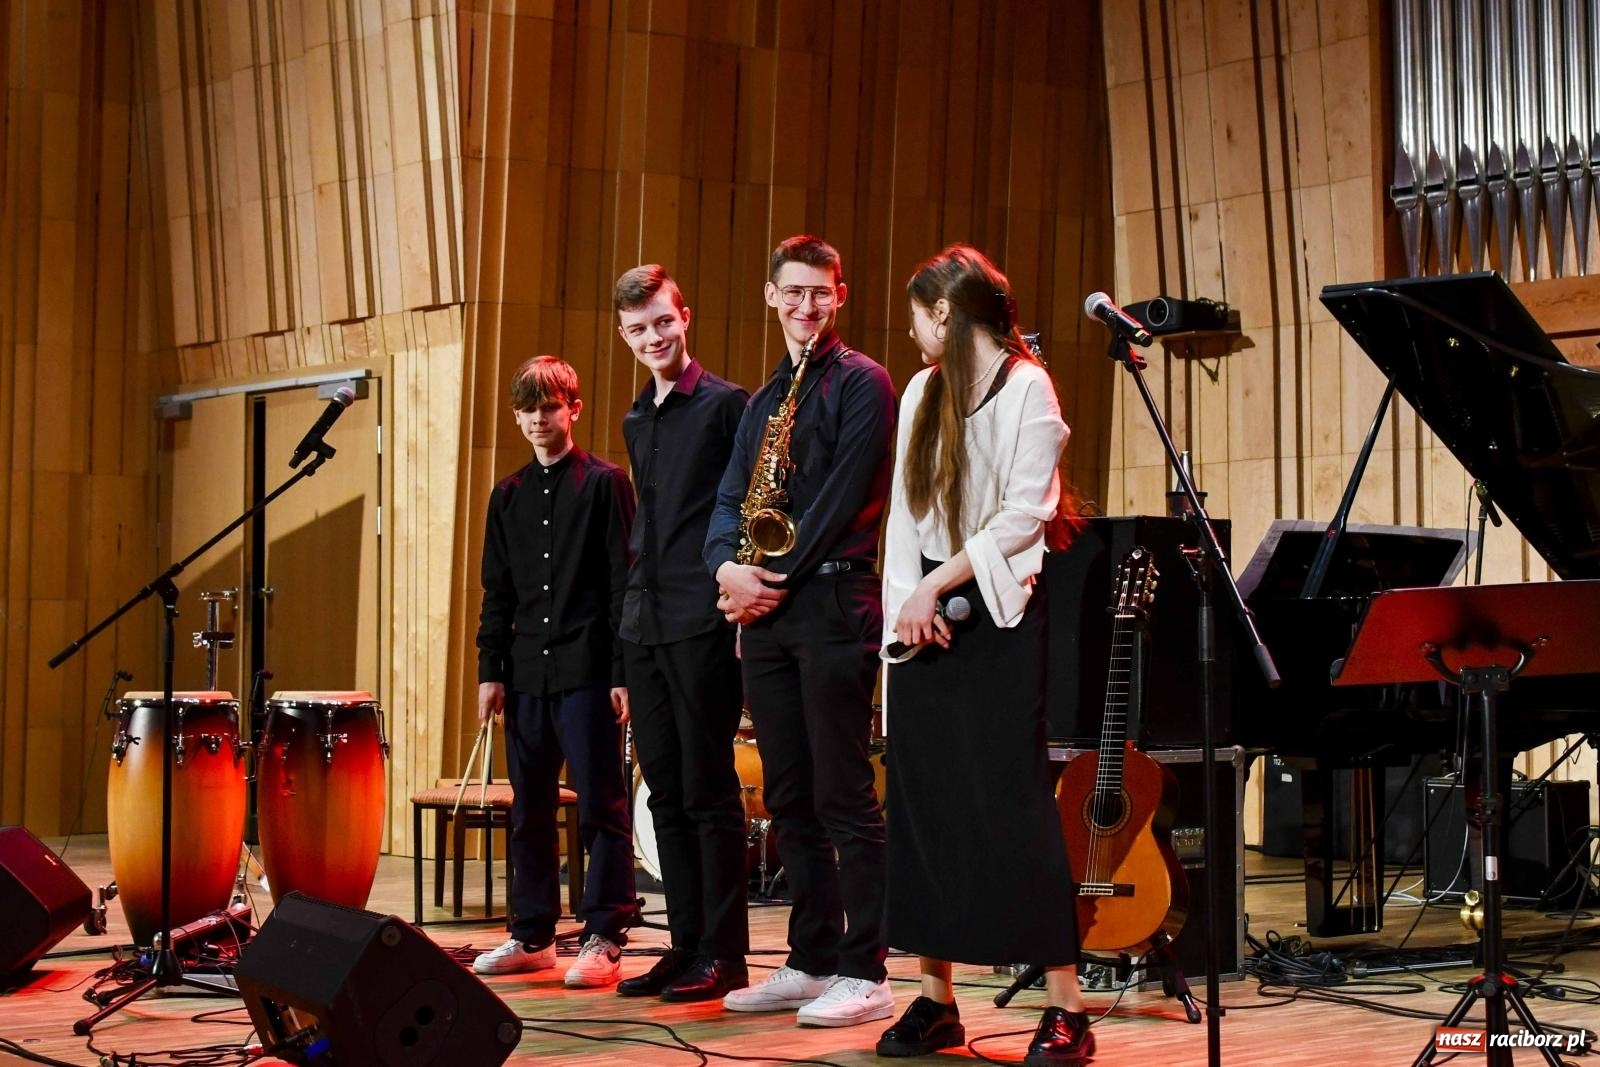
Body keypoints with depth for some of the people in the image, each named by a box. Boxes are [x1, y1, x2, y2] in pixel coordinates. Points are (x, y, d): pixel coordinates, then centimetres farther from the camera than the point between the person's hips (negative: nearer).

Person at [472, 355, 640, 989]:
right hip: (527, 673, 6)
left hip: (588, 672, -6)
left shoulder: (605, 484, -2)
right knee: (529, 810, 10)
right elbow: (497, 591, 17)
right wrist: (490, 670, 8)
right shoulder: (508, 496, 14)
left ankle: (604, 938, 2)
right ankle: (531, 934, 18)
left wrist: (623, 671, -11)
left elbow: (625, 580, -5)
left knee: (600, 808, -3)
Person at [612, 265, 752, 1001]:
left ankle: (724, 954, 1)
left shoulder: (726, 405, -5)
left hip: (703, 626, -7)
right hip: (644, 627, 7)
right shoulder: (636, 422, 17)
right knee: (666, 794, 8)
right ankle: (685, 945, 14)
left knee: (708, 793, -5)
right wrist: (635, 599, 18)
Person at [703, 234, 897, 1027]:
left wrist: (778, 581, -13)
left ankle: (864, 974, -5)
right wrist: (728, 567, -8)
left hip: (831, 602, -7)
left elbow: (843, 499, -11)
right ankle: (811, 962, 15)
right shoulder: (762, 400, 20)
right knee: (789, 800, 9)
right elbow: (729, 501, 12)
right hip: (766, 610, 7)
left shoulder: (860, 384, -2)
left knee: (843, 797, -7)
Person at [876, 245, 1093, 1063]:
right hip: (923, 616, 6)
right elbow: (904, 512, 10)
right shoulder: (921, 393, 14)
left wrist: (937, 585, -14)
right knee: (922, 803, 4)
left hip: (997, 613, -6)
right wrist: (908, 603, -4)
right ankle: (935, 1000, 9)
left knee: (1011, 801, -9)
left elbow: (1025, 515, -12)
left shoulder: (1024, 388, -6)